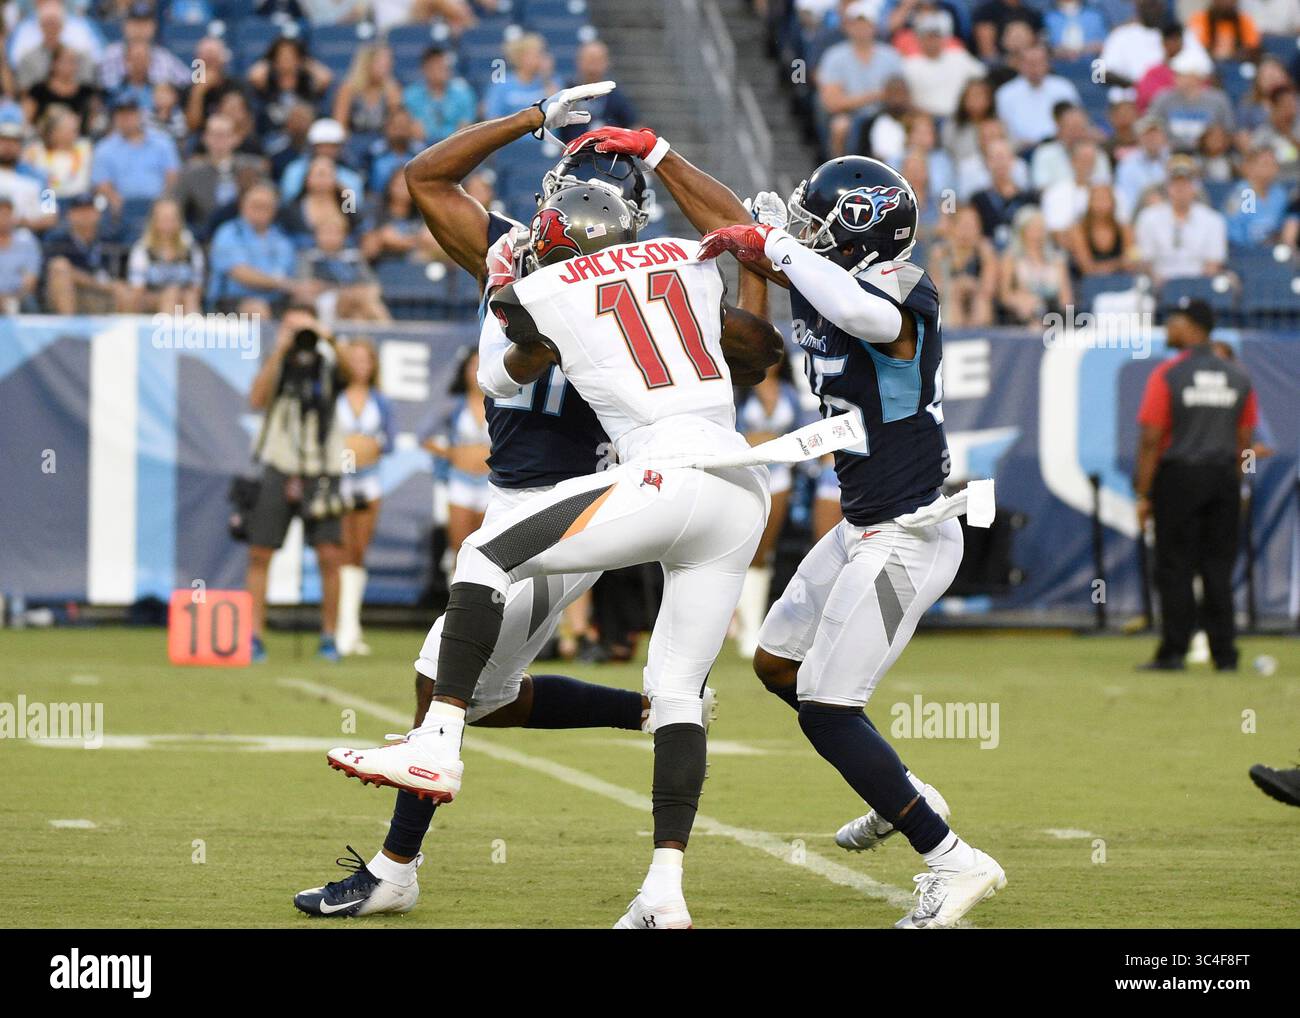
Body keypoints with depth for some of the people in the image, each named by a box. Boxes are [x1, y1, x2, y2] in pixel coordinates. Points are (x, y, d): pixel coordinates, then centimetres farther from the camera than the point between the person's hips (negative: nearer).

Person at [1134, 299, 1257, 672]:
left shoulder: (1167, 374, -8)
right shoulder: (1238, 376, 6)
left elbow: (1150, 438, -10)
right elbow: (1244, 440, 9)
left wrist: (1143, 494, -7)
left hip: (1178, 477, -4)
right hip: (1224, 479, 4)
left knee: (1174, 570, 1)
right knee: (1218, 568, 8)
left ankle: (1173, 651, 0)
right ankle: (1224, 652, 8)